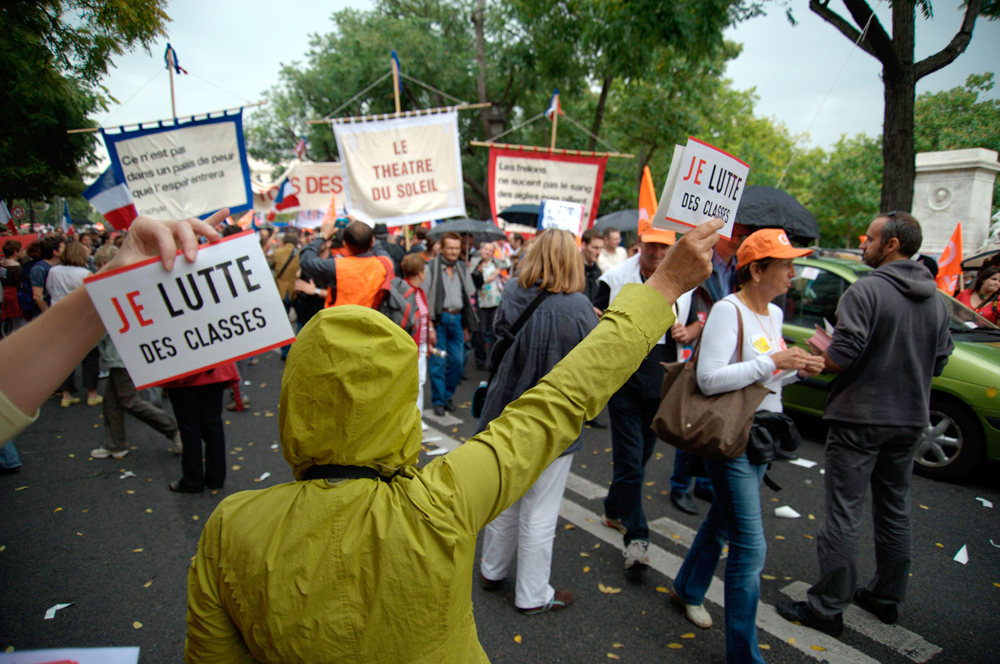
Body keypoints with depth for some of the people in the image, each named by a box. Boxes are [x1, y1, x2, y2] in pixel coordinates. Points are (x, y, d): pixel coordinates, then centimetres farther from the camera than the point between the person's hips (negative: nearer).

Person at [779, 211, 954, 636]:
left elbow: (840, 359, -21)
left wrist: (820, 348, -1)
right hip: (911, 419, 8)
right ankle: (887, 597, 32)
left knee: (844, 513, -2)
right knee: (895, 510, 18)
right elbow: (939, 363, 14)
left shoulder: (866, 291, -15)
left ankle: (828, 607, 6)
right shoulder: (936, 299, 9)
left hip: (861, 418, -7)